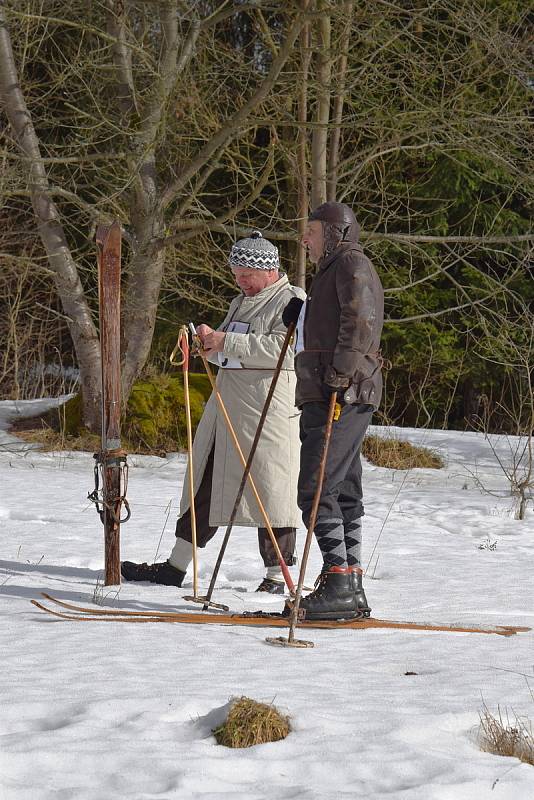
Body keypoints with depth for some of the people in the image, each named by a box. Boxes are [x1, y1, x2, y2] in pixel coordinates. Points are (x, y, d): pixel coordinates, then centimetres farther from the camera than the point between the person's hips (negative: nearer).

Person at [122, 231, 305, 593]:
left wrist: (227, 342, -20)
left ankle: (276, 576, 0)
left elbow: (283, 348, -19)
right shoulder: (242, 302, 23)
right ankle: (176, 566, 13)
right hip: (228, 407, 9)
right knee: (206, 483, 9)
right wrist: (209, 339, 2)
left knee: (270, 489, -6)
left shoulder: (291, 301, -5)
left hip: (268, 411, -9)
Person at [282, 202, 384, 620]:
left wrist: (340, 375, -26)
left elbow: (360, 323, -19)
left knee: (316, 489, -14)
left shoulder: (352, 264, -5)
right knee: (344, 492, 9)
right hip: (326, 397, 10)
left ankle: (339, 582, -15)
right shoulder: (333, 270, 26)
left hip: (343, 397, -10)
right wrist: (302, 317, 16)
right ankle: (351, 586, 11)